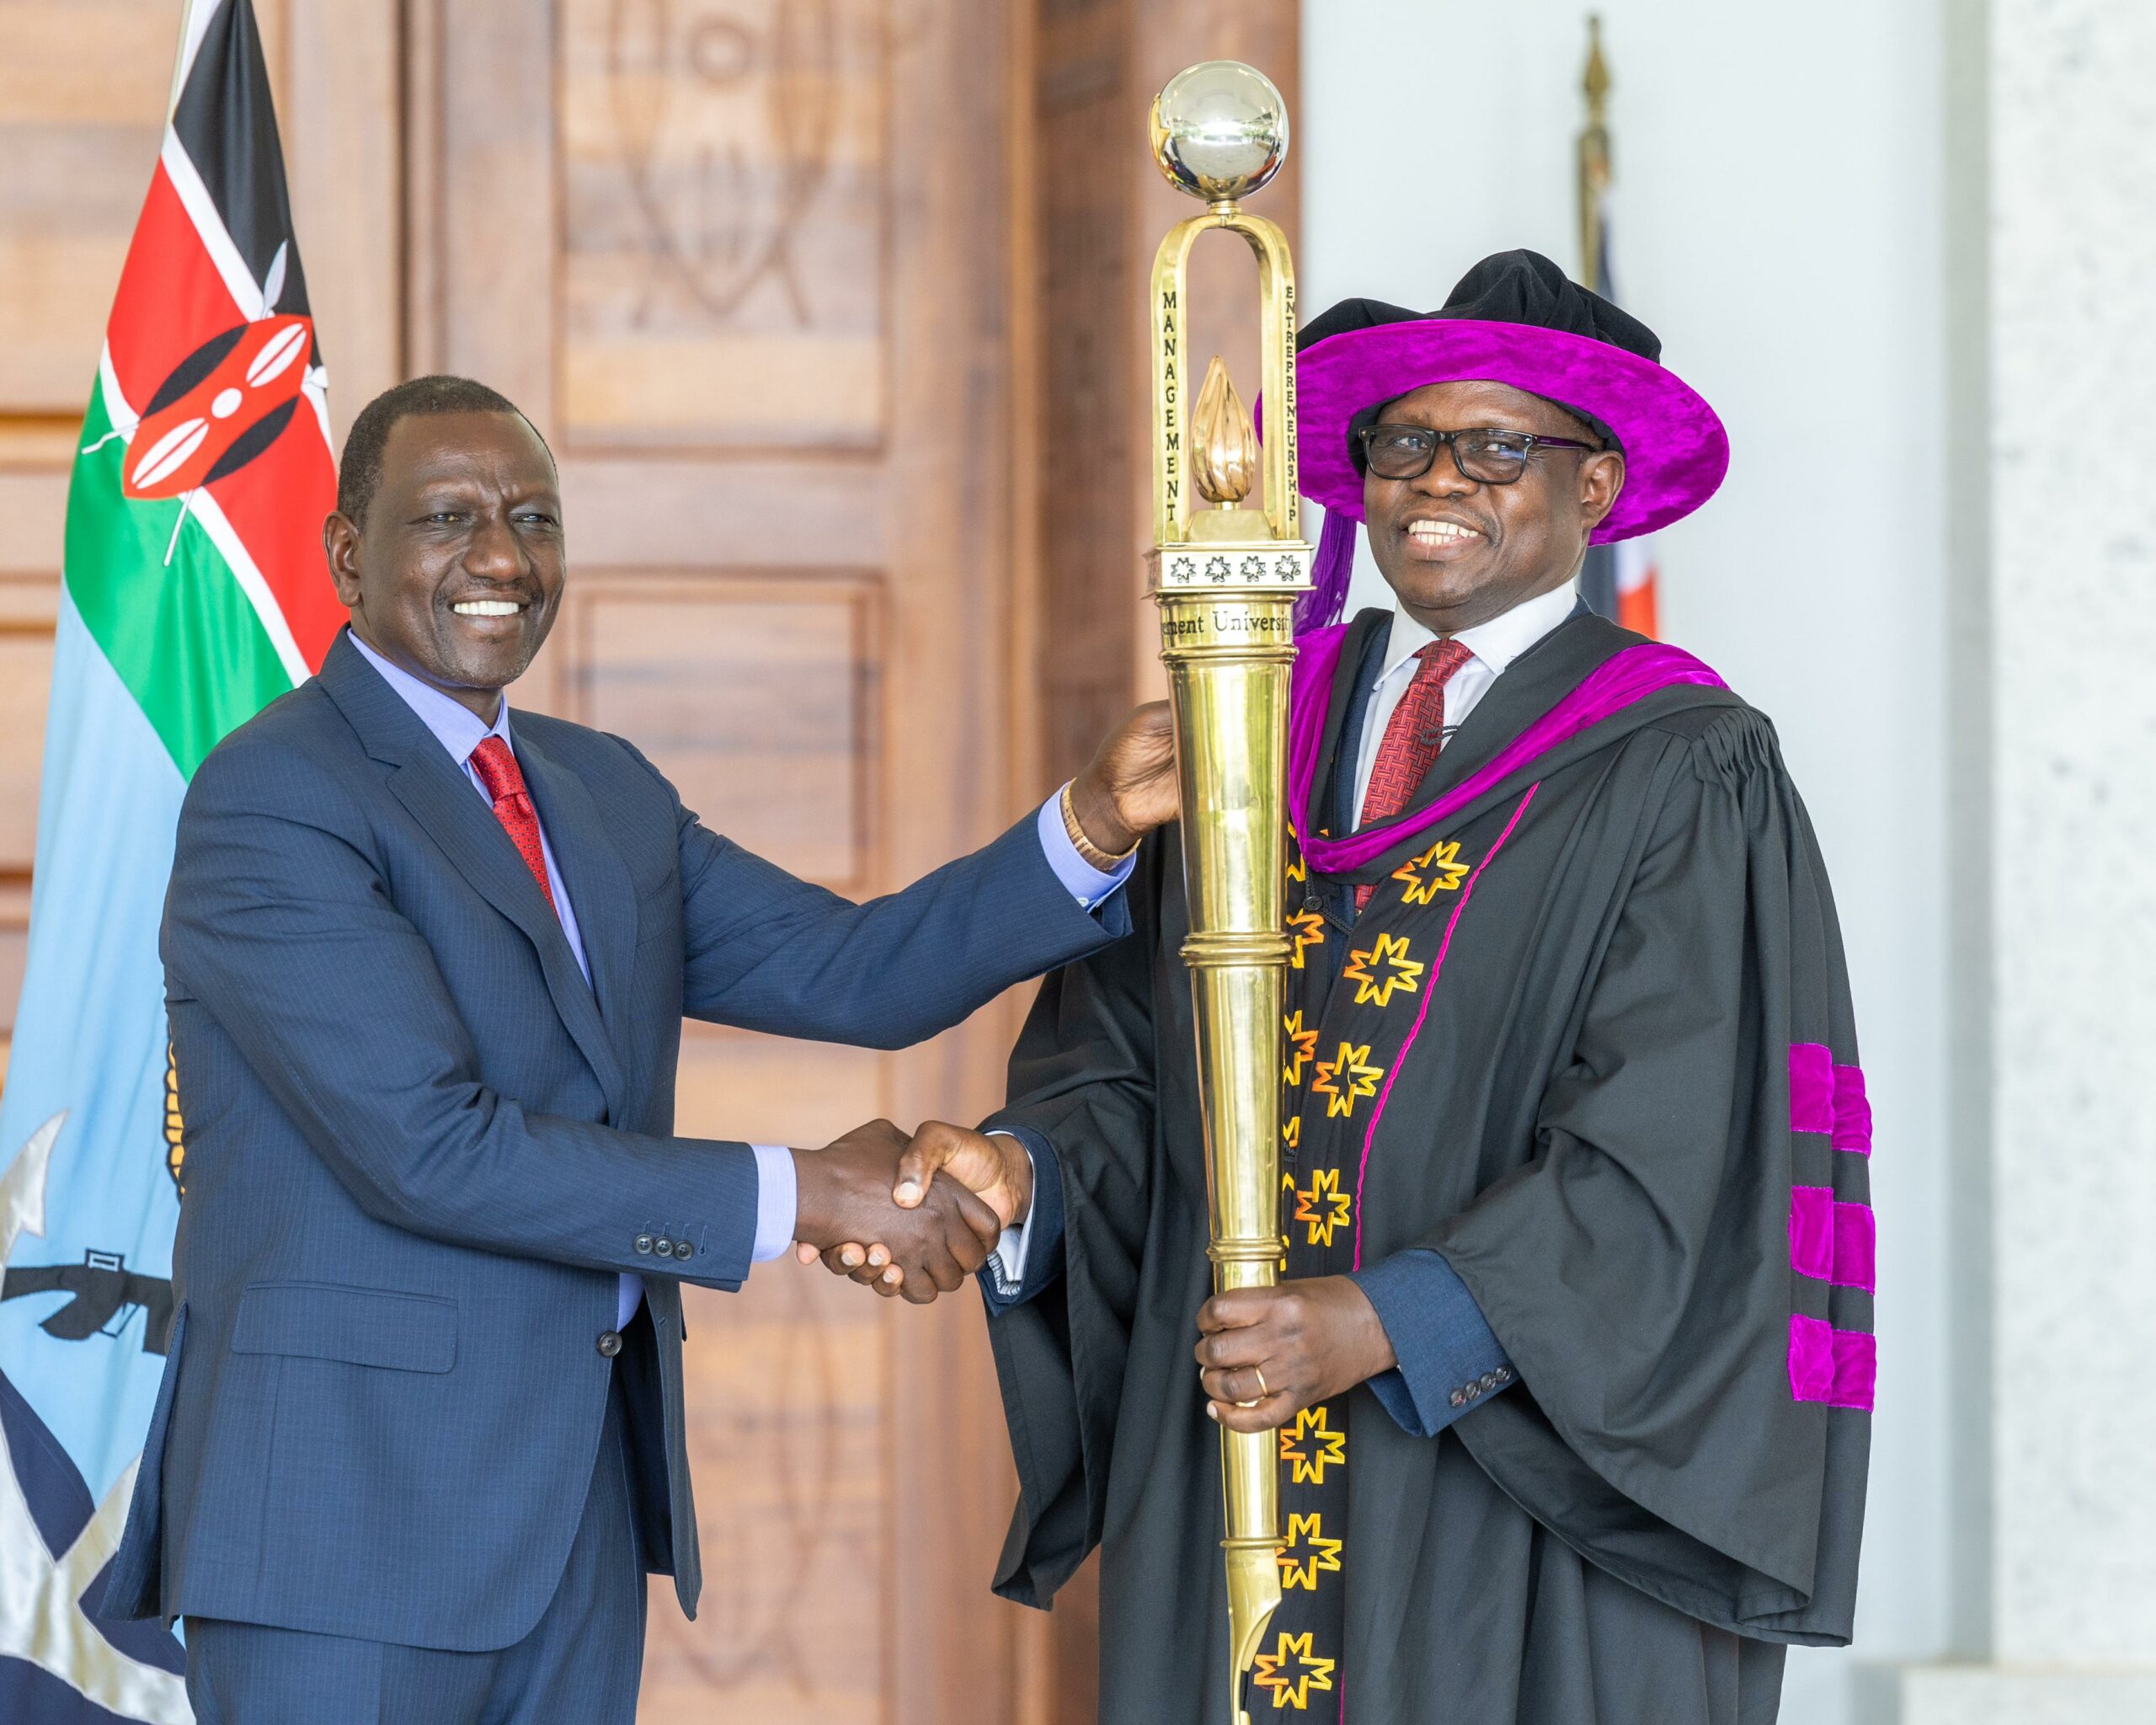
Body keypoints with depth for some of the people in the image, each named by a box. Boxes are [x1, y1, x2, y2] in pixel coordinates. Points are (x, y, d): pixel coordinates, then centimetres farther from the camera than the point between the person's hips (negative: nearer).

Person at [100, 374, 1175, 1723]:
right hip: (354, 1507, -8)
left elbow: (849, 972, 7)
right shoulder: (273, 801, -11)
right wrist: (798, 1196, -18)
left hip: (584, 1501, 8)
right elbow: (426, 1145, -20)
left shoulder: (607, 792, 16)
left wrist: (1098, 821, -9)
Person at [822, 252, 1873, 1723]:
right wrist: (1021, 1171, -13)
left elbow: (1668, 1157, -13)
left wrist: (1385, 1322, -22)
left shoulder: (1685, 775, -4)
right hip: (1235, 1463, 4)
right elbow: (1125, 1062, 9)